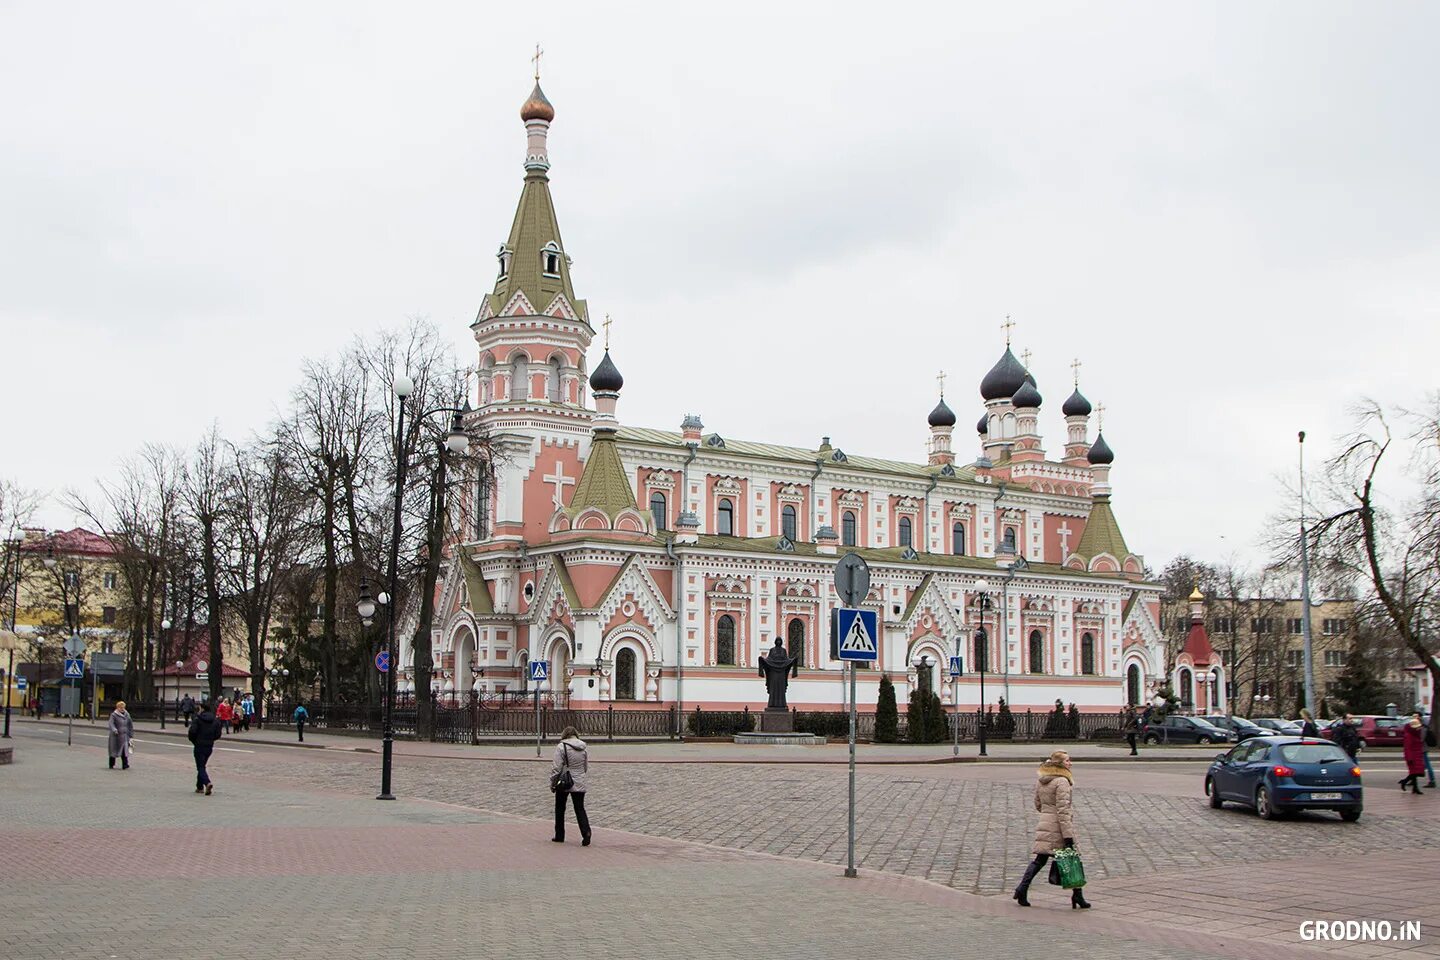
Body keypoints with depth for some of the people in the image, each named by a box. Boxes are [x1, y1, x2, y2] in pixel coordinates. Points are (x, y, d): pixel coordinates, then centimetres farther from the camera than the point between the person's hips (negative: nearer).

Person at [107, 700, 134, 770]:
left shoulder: (127, 715, 11)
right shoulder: (114, 715, -5)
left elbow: (130, 724, 19)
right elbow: (111, 723, -18)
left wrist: (131, 733, 15)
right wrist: (114, 730, -36)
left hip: (125, 735, 3)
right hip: (116, 736, -3)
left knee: (125, 751, -6)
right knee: (114, 750, 7)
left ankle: (125, 765, -9)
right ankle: (111, 765, 21)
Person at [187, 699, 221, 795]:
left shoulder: (198, 719, -12)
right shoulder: (215, 720, 4)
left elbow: (192, 732, -17)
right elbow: (218, 735, 3)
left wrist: (194, 740, 1)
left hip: (199, 746, -6)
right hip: (209, 746, 6)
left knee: (200, 767, -4)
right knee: (201, 766, 20)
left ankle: (207, 783, -26)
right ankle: (200, 787, 23)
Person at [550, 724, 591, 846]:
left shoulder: (561, 747, -11)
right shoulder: (583, 748, 5)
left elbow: (557, 767, -13)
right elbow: (586, 767, 12)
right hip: (579, 785, 3)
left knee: (560, 809, 13)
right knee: (580, 809, 5)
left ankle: (559, 836, 19)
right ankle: (586, 832, -15)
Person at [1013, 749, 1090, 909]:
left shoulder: (1040, 781, 10)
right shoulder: (1062, 782, -15)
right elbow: (1063, 810, -19)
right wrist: (1068, 836, -19)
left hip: (1044, 825, 7)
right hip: (1058, 827, -7)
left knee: (1039, 860, 11)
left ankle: (1022, 889, 2)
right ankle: (1077, 896, 10)